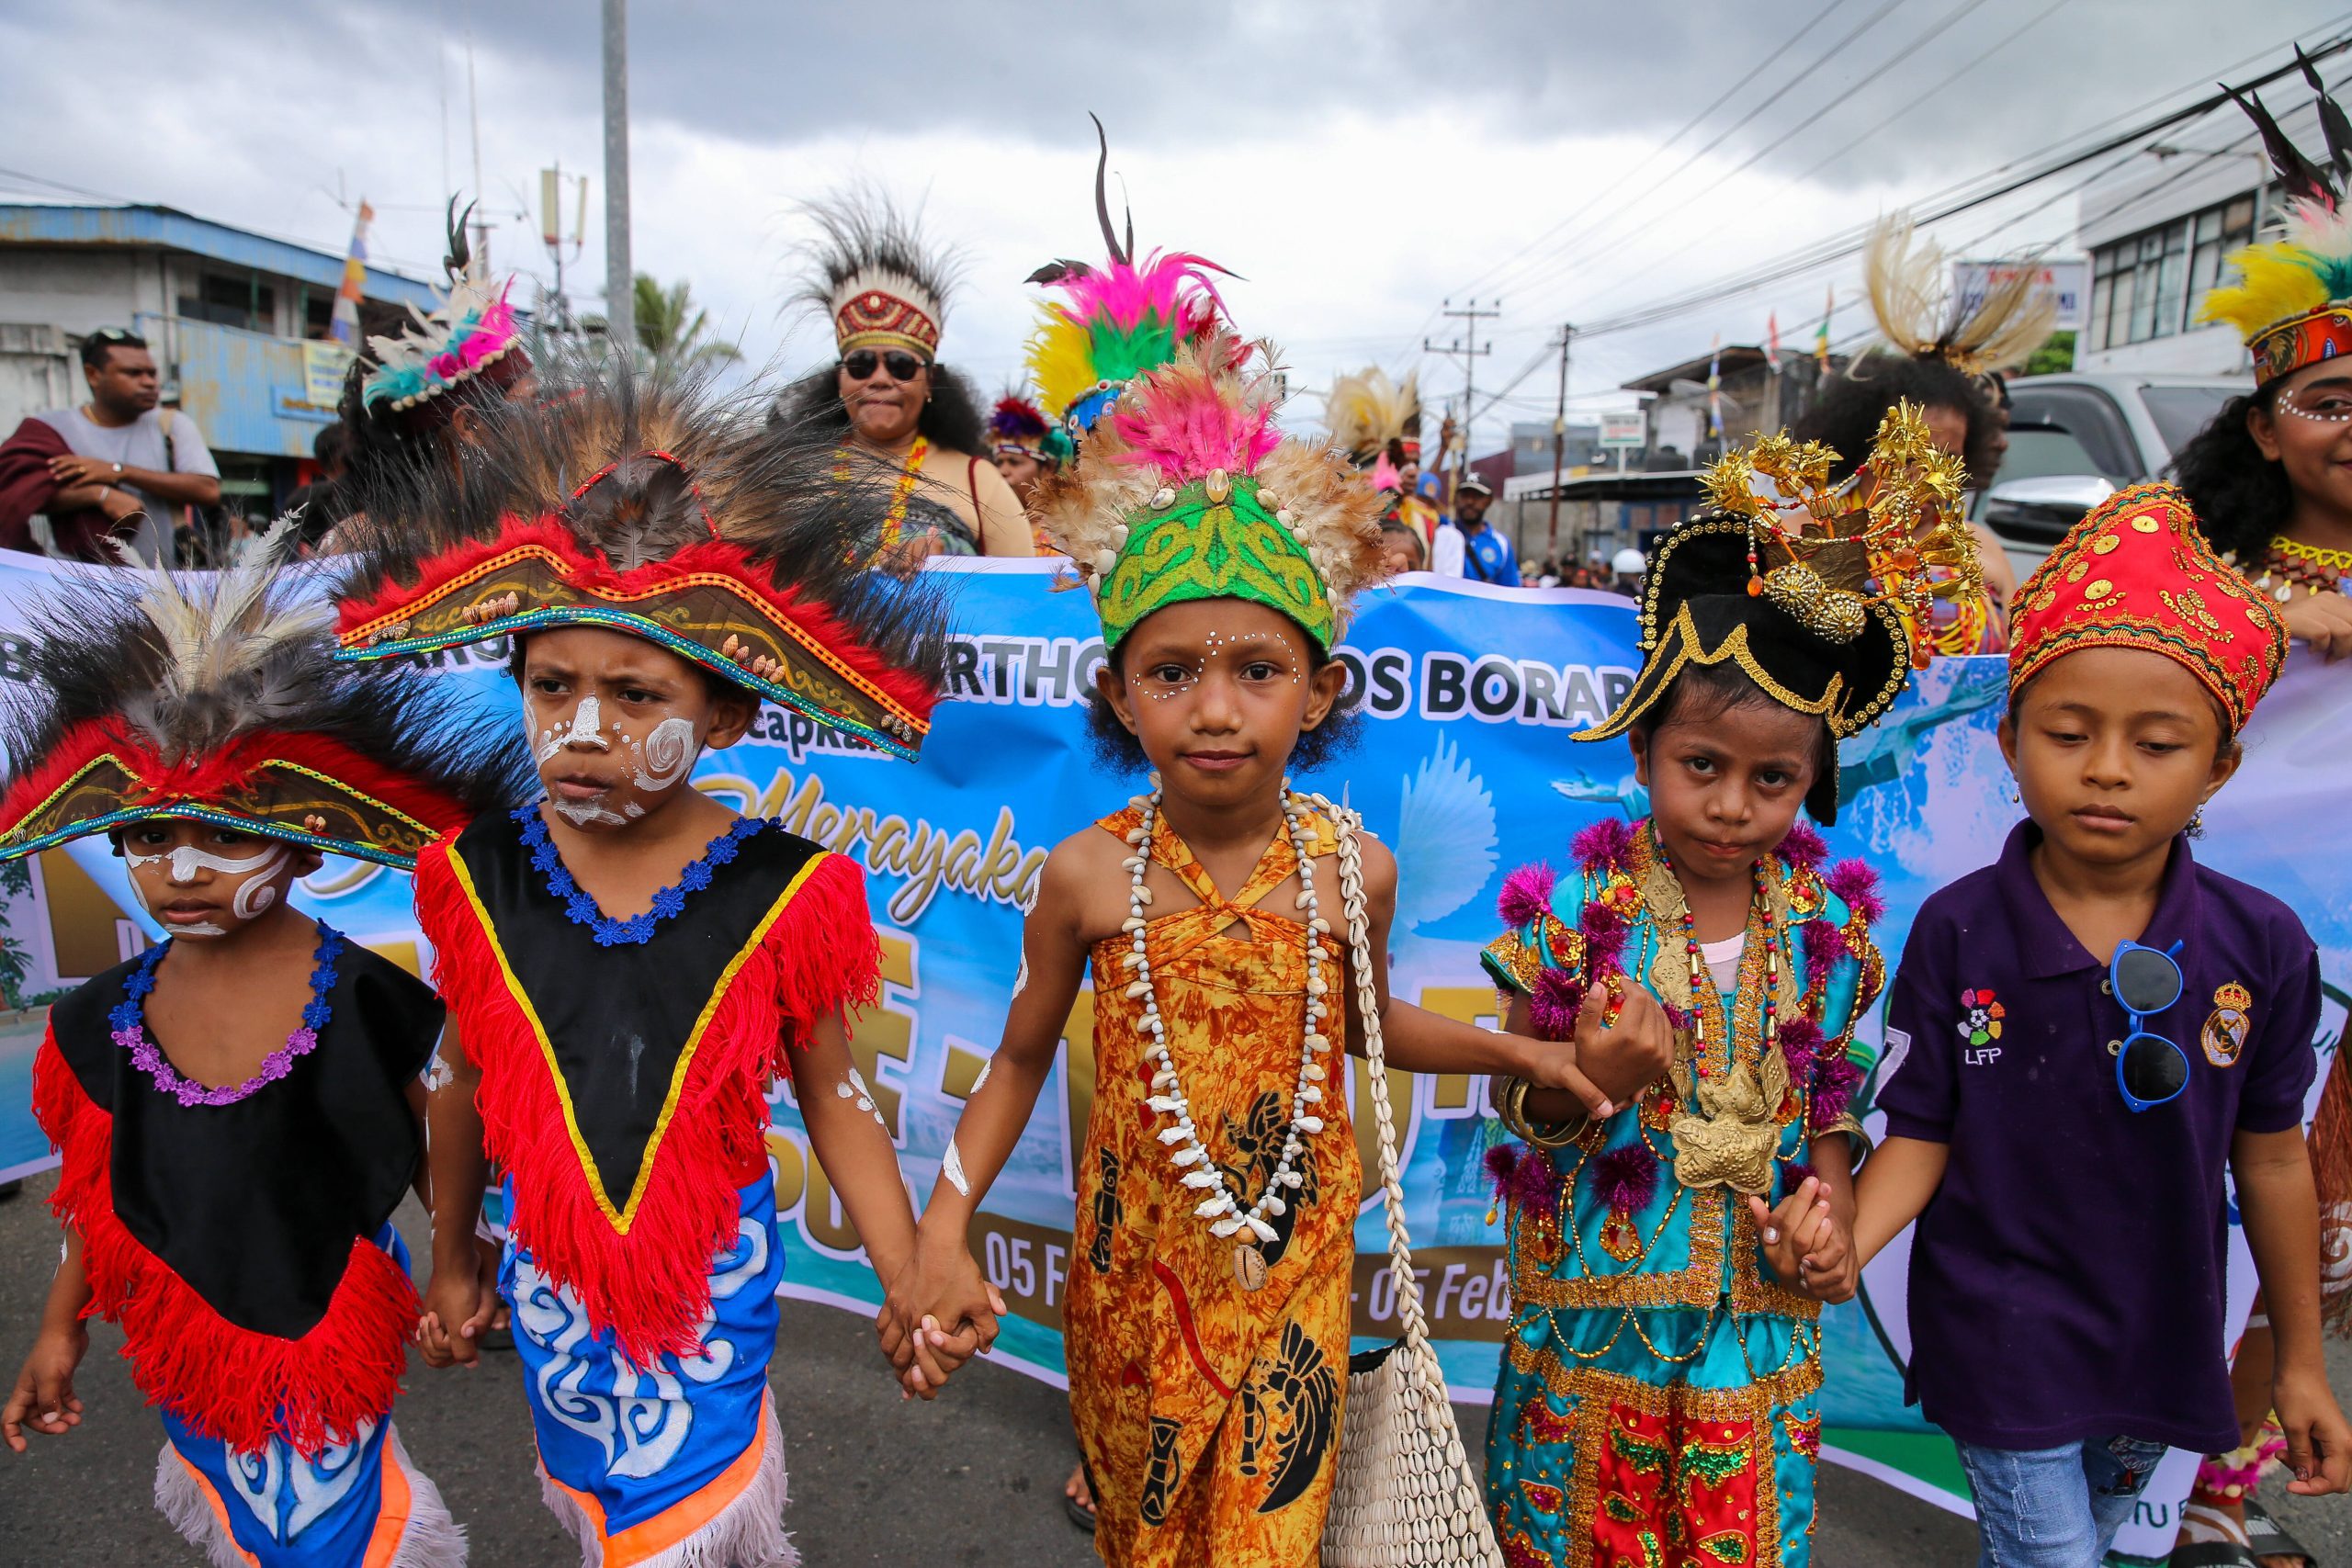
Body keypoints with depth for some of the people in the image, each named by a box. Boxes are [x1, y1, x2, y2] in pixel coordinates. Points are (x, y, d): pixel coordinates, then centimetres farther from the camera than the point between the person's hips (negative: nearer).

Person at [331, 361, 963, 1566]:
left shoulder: (783, 890, -18)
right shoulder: (477, 875, -10)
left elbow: (832, 1100, -8)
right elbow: (467, 1081, 4)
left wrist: (912, 1285, -11)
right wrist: (451, 1258, 15)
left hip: (714, 1275, -3)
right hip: (551, 1272, 3)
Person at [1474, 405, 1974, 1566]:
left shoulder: (1827, 922, -4)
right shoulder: (1576, 910, -14)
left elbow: (1827, 1088, 9)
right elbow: (1516, 1099, -8)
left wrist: (1826, 1188, -9)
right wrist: (1577, 1081, -28)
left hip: (1760, 1300, 2)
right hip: (1595, 1290, -2)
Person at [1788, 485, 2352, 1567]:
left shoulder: (2262, 945, -9)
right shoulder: (1956, 931, -16)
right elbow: (1923, 1133, -10)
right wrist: (1849, 1238, -30)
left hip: (2162, 1343, 4)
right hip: (2004, 1342, -3)